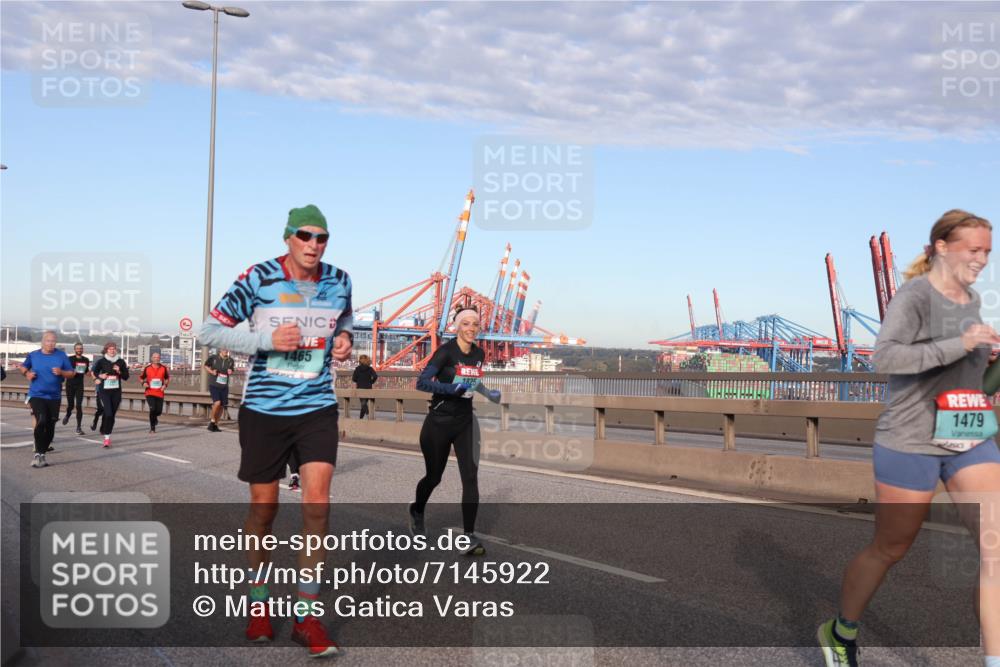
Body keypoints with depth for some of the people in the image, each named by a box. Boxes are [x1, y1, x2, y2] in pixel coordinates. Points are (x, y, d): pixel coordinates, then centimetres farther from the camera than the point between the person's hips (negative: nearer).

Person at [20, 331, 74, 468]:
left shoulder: (61, 355, -1)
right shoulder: (33, 355, 1)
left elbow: (71, 373, 1)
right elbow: (23, 367, 18)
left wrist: (61, 372, -18)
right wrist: (27, 373, -2)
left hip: (54, 397, 2)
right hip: (36, 395, -2)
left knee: (50, 426, 7)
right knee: (41, 421, -21)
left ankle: (42, 453, 25)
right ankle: (38, 453, -10)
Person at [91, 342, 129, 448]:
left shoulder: (121, 362, 4)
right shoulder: (101, 361, -2)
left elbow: (126, 377, 8)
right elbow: (94, 372, 13)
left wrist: (119, 371, -10)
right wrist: (99, 376, -7)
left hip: (116, 392, 3)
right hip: (104, 391, -3)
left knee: (112, 415, 8)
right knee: (108, 414, -15)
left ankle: (104, 431, 25)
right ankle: (107, 438, -13)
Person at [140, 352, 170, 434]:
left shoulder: (163, 368, 2)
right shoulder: (147, 368, 0)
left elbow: (167, 378, 16)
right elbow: (141, 377, 13)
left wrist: (165, 385, -3)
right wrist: (144, 383, -8)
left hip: (159, 393, 2)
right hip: (150, 393, -2)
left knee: (159, 411, 2)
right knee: (152, 409, -16)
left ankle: (154, 417, 41)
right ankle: (152, 428, -2)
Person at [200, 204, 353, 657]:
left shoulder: (339, 281, 1)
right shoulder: (257, 279, -10)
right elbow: (210, 331, -7)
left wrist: (344, 339, 0)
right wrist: (265, 339, -21)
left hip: (317, 408, 2)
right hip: (264, 410, -2)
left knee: (317, 504, -10)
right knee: (263, 509, 8)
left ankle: (307, 616, 3)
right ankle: (259, 606, 30)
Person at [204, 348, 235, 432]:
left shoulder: (230, 361, 1)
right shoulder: (213, 358, -7)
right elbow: (206, 365, 8)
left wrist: (230, 372, -9)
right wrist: (211, 371, -10)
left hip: (224, 386, 4)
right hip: (214, 385, -4)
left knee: (222, 406, 7)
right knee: (217, 402, -20)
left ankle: (216, 424, 24)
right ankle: (212, 421, 1)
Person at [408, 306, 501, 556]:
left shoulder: (479, 354, 4)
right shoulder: (446, 352, -15)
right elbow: (422, 382, -24)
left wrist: (488, 392, 10)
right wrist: (457, 388, -32)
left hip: (465, 423, 4)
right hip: (439, 423, -4)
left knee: (470, 476, -10)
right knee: (434, 477, 12)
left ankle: (469, 536, -7)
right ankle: (417, 511, 44)